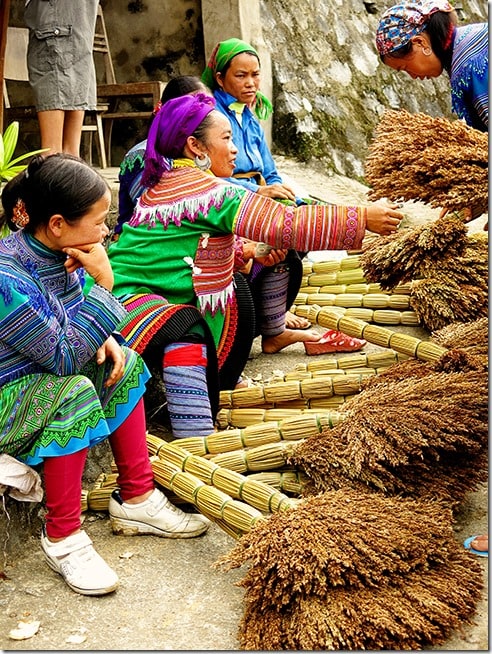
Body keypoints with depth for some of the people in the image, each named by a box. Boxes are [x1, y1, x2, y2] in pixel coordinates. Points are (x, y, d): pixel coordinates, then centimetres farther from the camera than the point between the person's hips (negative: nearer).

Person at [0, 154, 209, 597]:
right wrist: (103, 285, -28)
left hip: (41, 378, 9)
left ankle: (137, 498, 9)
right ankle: (62, 538, -17)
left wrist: (104, 340, -8)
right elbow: (64, 357, -28)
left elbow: (74, 317, 13)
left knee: (124, 363, 5)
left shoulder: (61, 251, -5)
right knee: (74, 393, -32)